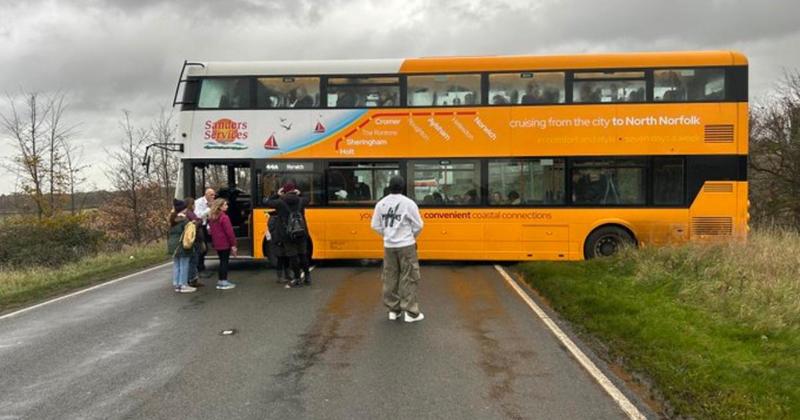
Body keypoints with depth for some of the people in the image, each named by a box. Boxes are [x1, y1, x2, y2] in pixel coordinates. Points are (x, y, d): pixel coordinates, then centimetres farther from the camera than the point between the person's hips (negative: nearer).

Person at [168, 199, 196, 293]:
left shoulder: (172, 219, 11)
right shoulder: (184, 219, -16)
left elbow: (170, 233, 16)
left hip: (173, 245, 9)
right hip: (182, 245, -9)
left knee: (176, 265, 14)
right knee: (184, 265, -1)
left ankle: (176, 284, 19)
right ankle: (183, 285, 2)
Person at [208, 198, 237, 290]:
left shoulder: (212, 217, 9)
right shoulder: (224, 217, -17)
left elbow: (211, 230, 15)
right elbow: (229, 232, -17)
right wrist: (233, 244, -12)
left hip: (217, 244, 8)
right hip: (225, 244, -8)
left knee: (222, 261, 16)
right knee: (225, 262, -1)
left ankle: (220, 281, 20)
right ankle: (224, 282, 1)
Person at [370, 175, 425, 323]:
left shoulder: (381, 203, 1)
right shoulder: (408, 203, -11)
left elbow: (375, 225, 6)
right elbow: (418, 225, -5)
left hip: (388, 246, 4)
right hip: (406, 245, -4)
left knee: (390, 278, 12)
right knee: (409, 278, 2)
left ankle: (393, 310, 20)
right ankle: (410, 312, 4)